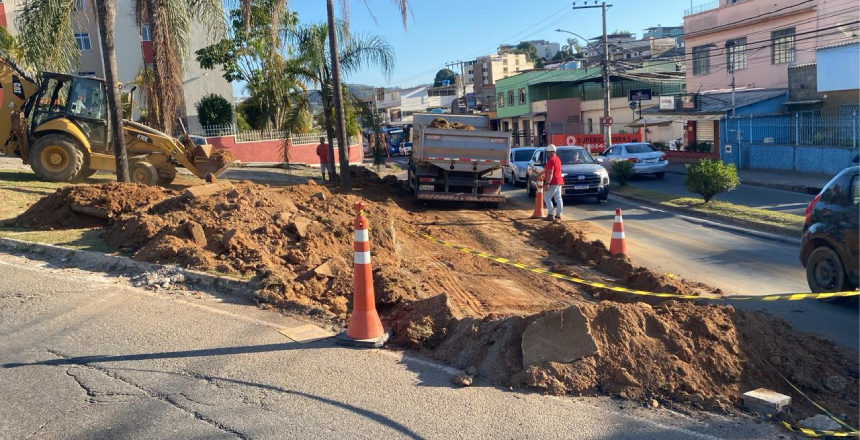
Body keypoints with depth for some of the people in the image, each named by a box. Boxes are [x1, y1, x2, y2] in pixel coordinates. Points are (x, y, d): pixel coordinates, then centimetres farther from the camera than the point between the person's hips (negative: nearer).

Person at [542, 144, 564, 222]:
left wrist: (547, 183, -23)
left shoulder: (551, 160, -16)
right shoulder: (557, 159, 16)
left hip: (553, 183, -10)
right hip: (559, 182, 10)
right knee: (558, 199, 8)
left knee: (547, 198, -4)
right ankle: (558, 215, 9)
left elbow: (550, 173, -22)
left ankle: (551, 215, -8)